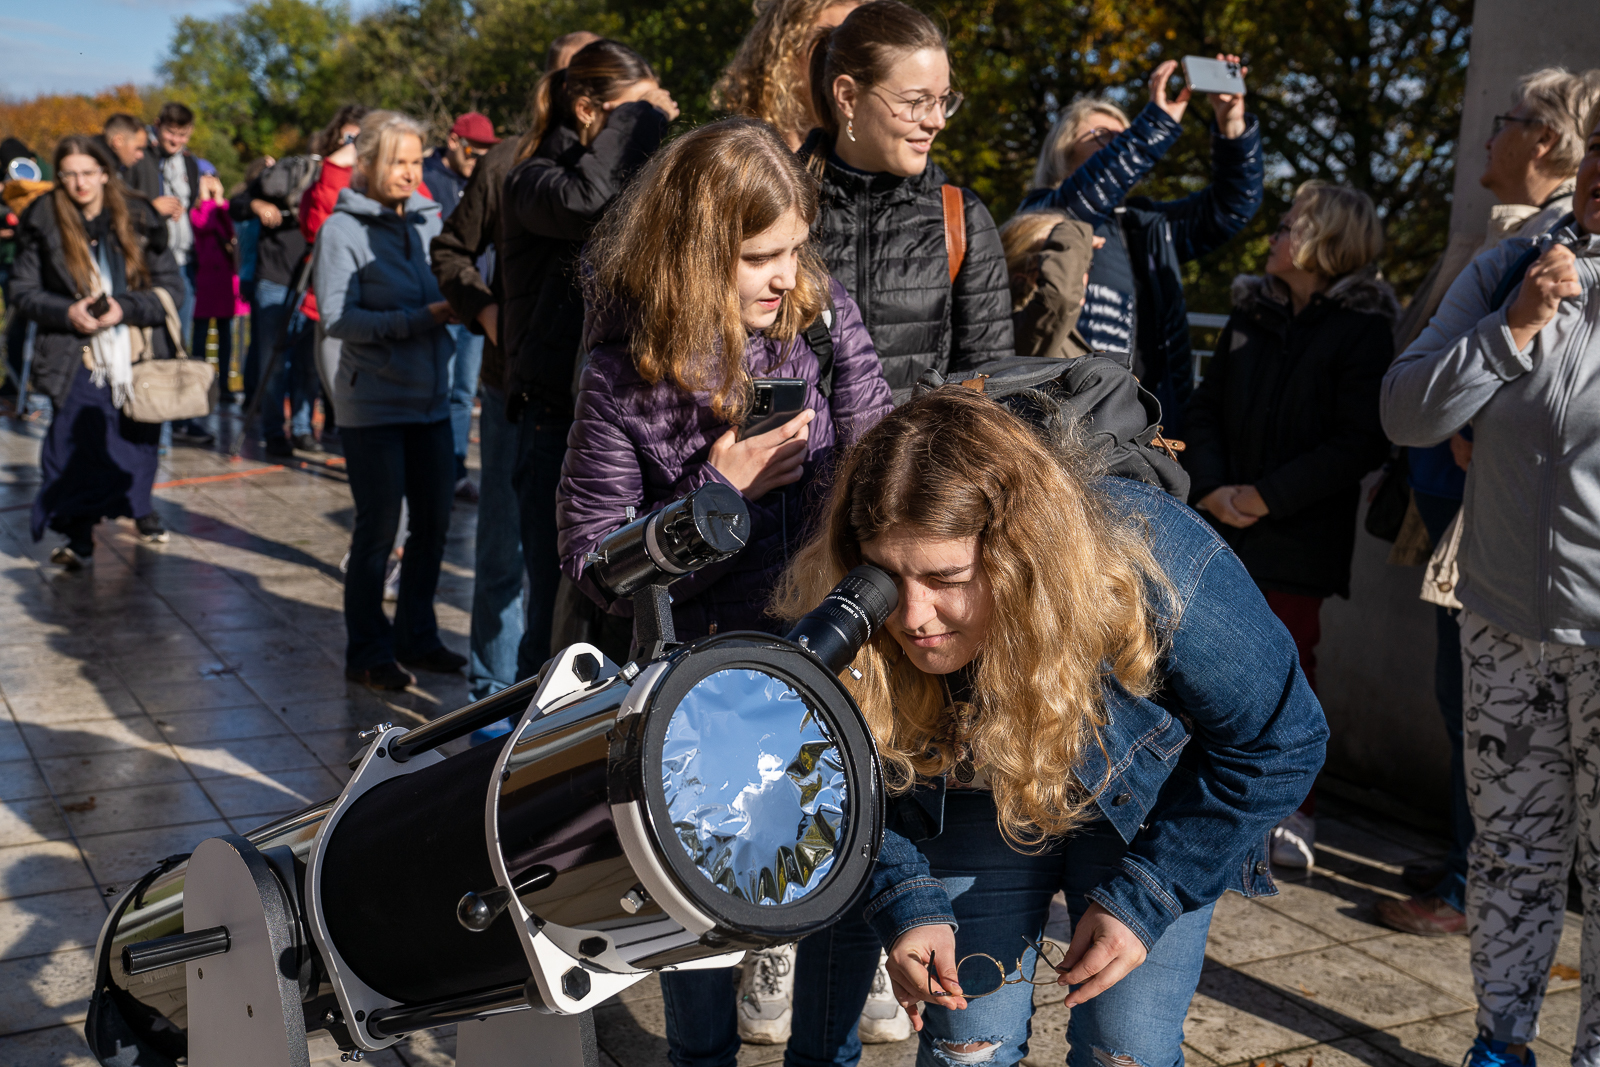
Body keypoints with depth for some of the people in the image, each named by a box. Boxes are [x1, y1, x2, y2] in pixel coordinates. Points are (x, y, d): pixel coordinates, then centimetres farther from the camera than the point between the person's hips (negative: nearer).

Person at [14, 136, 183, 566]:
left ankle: (138, 506, 41)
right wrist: (67, 312, -14)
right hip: (79, 358, -1)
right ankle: (78, 535, 5)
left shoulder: (137, 218, 0)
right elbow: (23, 290, 4)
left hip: (139, 353, 1)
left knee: (138, 441, 14)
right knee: (76, 443, -8)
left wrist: (125, 308, -15)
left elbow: (171, 286, 0)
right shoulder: (44, 223, 0)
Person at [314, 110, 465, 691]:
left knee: (433, 523, 10)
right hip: (374, 403, -5)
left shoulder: (430, 219, 9)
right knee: (378, 529, 1)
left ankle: (416, 636, 26)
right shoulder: (342, 229, -5)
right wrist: (422, 318, -21)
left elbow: (450, 291, 15)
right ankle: (369, 651, 15)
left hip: (431, 398, 5)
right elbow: (337, 317, -14)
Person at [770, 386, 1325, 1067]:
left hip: (1145, 799, -1)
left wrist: (1144, 897, -20)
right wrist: (907, 904, -23)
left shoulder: (1155, 573, -36)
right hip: (971, 808, 1)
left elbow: (1279, 742, -19)